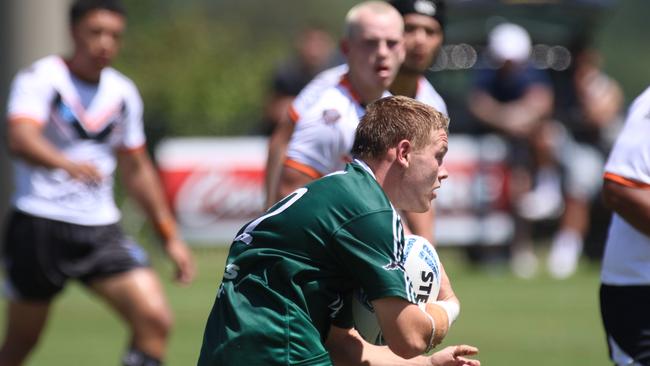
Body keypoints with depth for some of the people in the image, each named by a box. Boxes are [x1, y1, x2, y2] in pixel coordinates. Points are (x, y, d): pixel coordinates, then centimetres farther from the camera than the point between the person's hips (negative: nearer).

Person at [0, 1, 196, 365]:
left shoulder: (123, 93, 9)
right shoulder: (41, 79, -9)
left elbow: (137, 169, 21)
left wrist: (170, 235, 19)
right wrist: (69, 164, -49)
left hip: (102, 229, 5)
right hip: (39, 224, -5)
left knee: (155, 319, -14)